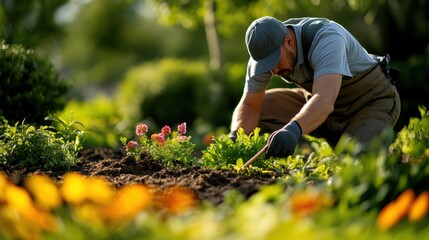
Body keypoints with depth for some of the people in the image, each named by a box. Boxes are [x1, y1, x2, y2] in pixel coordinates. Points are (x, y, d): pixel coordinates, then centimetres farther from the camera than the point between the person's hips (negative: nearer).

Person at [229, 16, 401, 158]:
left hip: (374, 101, -6)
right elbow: (250, 105, -10)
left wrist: (293, 129, -69)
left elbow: (324, 102, -50)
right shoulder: (264, 51, -16)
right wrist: (235, 136, -32)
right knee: (263, 106, -8)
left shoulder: (327, 38, -36)